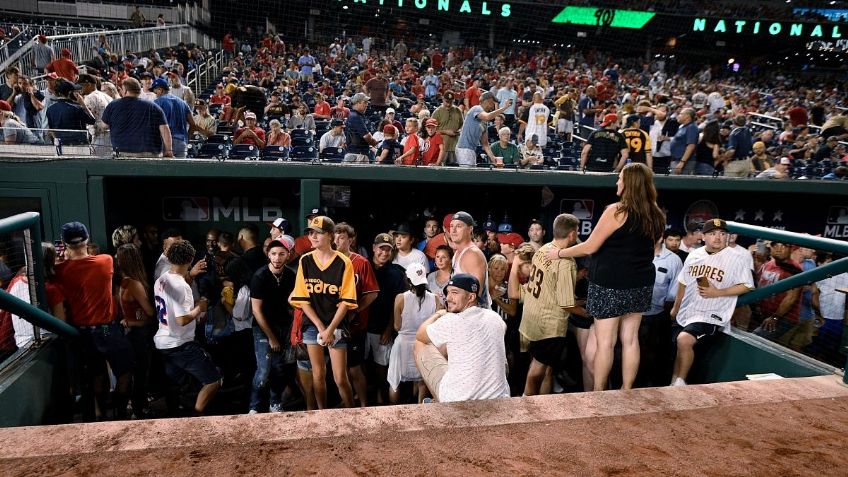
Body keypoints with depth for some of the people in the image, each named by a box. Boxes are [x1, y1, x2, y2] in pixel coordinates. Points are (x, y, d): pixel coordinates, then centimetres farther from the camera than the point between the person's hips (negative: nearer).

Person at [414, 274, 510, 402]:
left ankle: (440, 402, 20)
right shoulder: (495, 318, 1)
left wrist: (438, 314, 21)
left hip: (458, 402, -6)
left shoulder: (450, 321, -16)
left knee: (420, 345, 10)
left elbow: (420, 335, 4)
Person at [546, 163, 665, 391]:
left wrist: (559, 253, 0)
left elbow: (590, 247, -13)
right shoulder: (654, 215, 6)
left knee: (605, 343, 2)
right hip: (641, 284, 7)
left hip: (611, 284, -7)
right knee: (630, 339, 13)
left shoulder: (617, 210, -15)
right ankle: (626, 391, 23)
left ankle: (598, 393, 11)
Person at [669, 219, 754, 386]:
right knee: (680, 347, 11)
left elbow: (747, 285, -6)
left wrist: (717, 292, -15)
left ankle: (680, 383, -11)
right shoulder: (694, 255, 7)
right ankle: (673, 385, 26)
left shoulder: (734, 258, -9)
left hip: (711, 316, -6)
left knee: (684, 340, -27)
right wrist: (676, 308, 21)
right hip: (686, 313, 6)